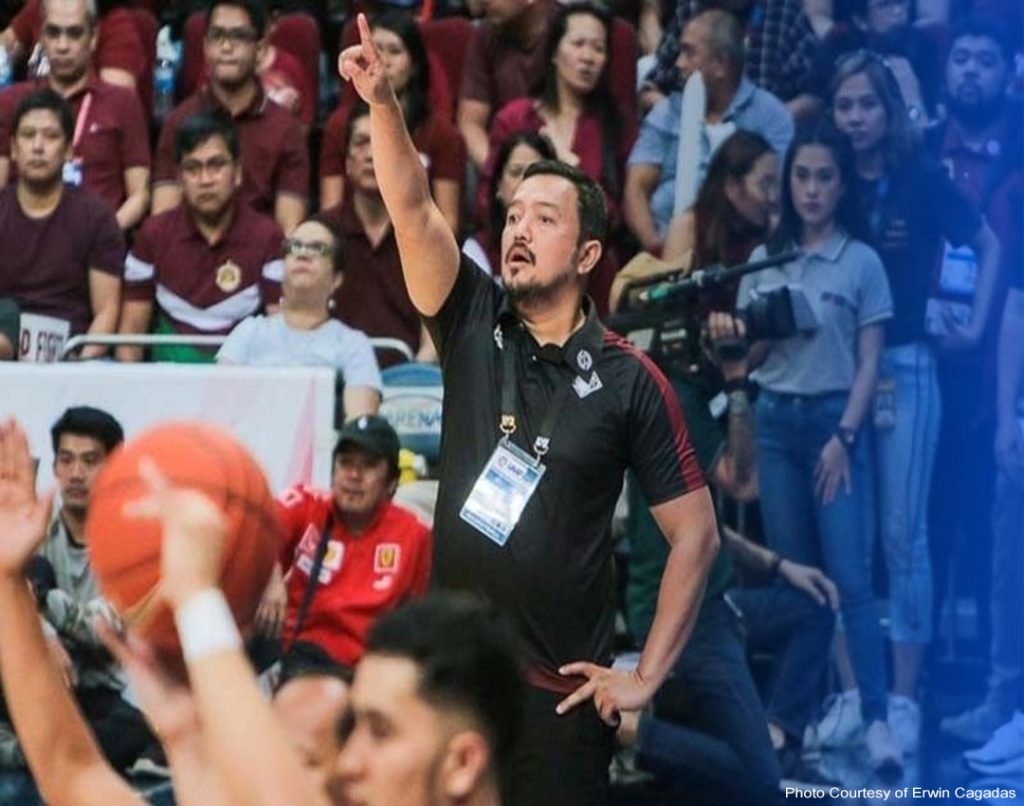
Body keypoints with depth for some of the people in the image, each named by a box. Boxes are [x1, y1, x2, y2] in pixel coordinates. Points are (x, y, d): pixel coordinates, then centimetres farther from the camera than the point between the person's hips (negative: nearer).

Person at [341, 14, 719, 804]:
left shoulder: (630, 380, -4)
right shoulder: (474, 327, 4)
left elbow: (696, 534, -3)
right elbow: (412, 209, -11)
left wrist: (646, 677, -6)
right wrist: (382, 100, -27)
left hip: (559, 687, -3)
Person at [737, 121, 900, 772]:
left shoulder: (861, 262, -2)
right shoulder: (764, 260, 9)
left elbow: (869, 362, -3)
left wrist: (844, 437, -11)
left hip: (834, 420, -4)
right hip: (775, 422, 4)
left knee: (850, 578, -11)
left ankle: (877, 720, -17)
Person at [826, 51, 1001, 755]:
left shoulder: (922, 181, -4)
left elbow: (988, 247, 8)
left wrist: (975, 326, 2)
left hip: (905, 369, -2)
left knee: (903, 534, 0)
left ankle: (904, 697, 6)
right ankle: (850, 693, 10)